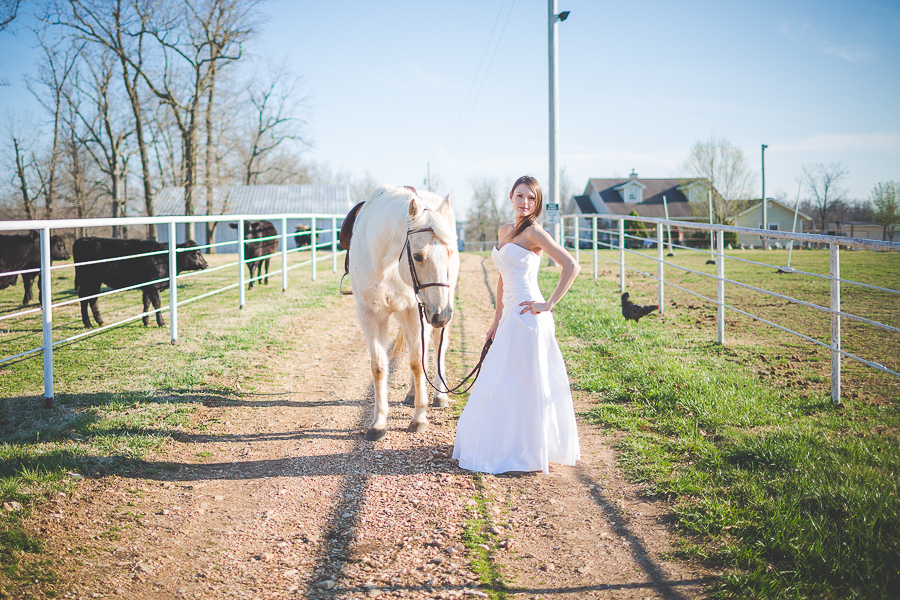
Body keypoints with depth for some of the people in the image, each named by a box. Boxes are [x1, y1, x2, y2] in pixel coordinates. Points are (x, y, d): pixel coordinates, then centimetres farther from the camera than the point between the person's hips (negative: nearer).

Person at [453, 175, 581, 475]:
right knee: (500, 384, 15)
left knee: (523, 384, -2)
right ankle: (504, 446, 29)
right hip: (510, 316, 9)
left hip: (528, 315, -9)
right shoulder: (504, 231, 14)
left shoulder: (534, 232, -11)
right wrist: (497, 317, 19)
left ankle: (525, 452, 8)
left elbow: (571, 266, -17)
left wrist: (549, 304, -16)